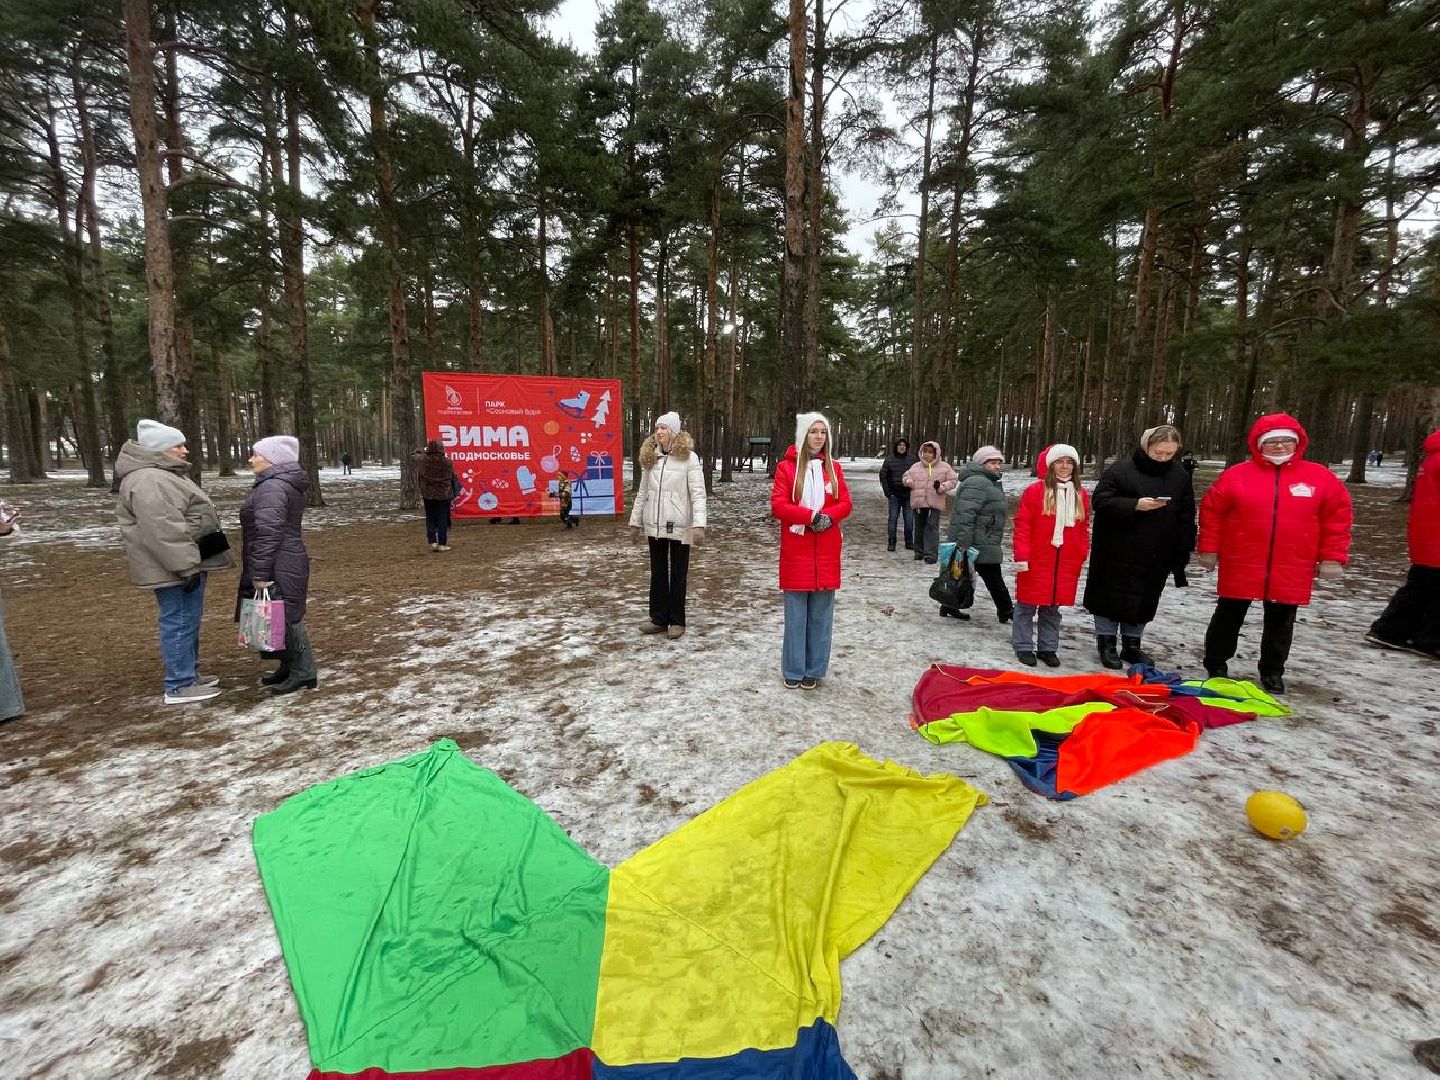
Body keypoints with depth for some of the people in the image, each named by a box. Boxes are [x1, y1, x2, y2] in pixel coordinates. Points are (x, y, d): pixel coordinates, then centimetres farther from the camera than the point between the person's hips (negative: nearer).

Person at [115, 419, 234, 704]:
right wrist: (186, 566, -27)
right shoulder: (148, 481, -19)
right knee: (180, 622, -5)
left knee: (188, 621, 18)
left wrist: (190, 563, 28)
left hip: (187, 563, 11)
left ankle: (189, 674, 29)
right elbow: (162, 531, -27)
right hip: (174, 568, -11)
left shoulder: (163, 475, 18)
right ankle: (179, 687, 3)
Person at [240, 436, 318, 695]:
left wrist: (260, 574, -23)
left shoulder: (272, 487, -18)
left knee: (286, 618, -4)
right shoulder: (286, 484, 16)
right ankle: (289, 667, 27)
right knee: (284, 618, 16)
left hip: (278, 569, -10)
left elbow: (267, 534, -24)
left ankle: (303, 673, 4)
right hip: (285, 564, 10)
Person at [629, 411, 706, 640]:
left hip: (679, 526, -5)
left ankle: (677, 621, 17)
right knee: (657, 572, 11)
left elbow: (698, 493, -12)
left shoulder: (689, 457, -8)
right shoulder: (649, 457, 7)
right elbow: (642, 492, 13)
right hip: (654, 525, 5)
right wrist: (636, 521, 13)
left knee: (678, 574, 6)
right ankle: (659, 619, 21)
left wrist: (699, 524, -20)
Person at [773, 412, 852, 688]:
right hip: (796, 551, -3)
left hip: (826, 552, 3)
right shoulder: (786, 467, -2)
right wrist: (811, 516, -18)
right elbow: (778, 505, -9)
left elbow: (845, 503, 7)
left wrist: (829, 517, -13)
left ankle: (814, 669, 20)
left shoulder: (833, 467, 9)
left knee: (821, 613, 8)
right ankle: (793, 670, 17)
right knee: (795, 613, 4)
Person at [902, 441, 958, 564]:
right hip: (918, 502, 3)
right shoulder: (915, 467, 10)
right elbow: (906, 477, 19)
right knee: (919, 527, 11)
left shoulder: (945, 467, 3)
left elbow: (953, 480, 3)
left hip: (934, 503, -3)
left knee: (932, 527, -7)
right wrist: (908, 481, -5)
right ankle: (919, 551, 23)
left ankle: (931, 554, -4)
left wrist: (941, 487, -15)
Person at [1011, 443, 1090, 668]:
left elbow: (1083, 530, 16)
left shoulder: (1081, 495, 9)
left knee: (1052, 607, 13)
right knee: (1027, 605, 5)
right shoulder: (1035, 491, -7)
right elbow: (1022, 525, -8)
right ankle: (1023, 647, 15)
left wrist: (1082, 557, 12)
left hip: (1066, 564, 4)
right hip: (1036, 561, -4)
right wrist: (1022, 557, -12)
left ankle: (1048, 648, 24)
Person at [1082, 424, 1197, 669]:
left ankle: (1132, 645, 26)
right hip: (1117, 554, -4)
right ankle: (1106, 642, 17)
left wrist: (1182, 553, 7)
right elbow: (1100, 500, -13)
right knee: (1112, 597, 3)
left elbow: (1186, 517, 9)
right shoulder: (1120, 470, -9)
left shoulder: (1180, 475, 6)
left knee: (1144, 601, 12)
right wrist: (1134, 505, -26)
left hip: (1156, 556, 4)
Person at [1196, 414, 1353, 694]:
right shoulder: (1236, 475, -3)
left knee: (1281, 622, 14)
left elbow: (1337, 516, 5)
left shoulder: (1321, 477, 1)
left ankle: (1273, 671, 31)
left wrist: (1332, 558, 1)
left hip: (1291, 572, 2)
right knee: (1229, 618, 9)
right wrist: (1208, 549, -1)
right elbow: (1211, 511, 1)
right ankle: (1216, 665, 24)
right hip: (1241, 567, -1)